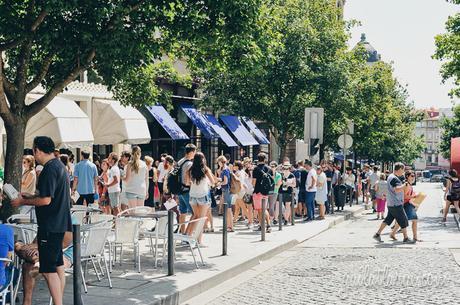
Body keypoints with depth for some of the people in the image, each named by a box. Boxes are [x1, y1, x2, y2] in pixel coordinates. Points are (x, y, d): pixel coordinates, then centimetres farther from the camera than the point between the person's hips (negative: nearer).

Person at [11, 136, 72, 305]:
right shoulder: (59, 166, 13)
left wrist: (22, 202, -9)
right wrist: (27, 197, 18)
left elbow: (45, 200, -22)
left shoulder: (49, 169, -18)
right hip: (59, 224, 10)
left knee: (48, 270, -7)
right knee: (58, 266, 15)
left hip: (50, 226, -10)